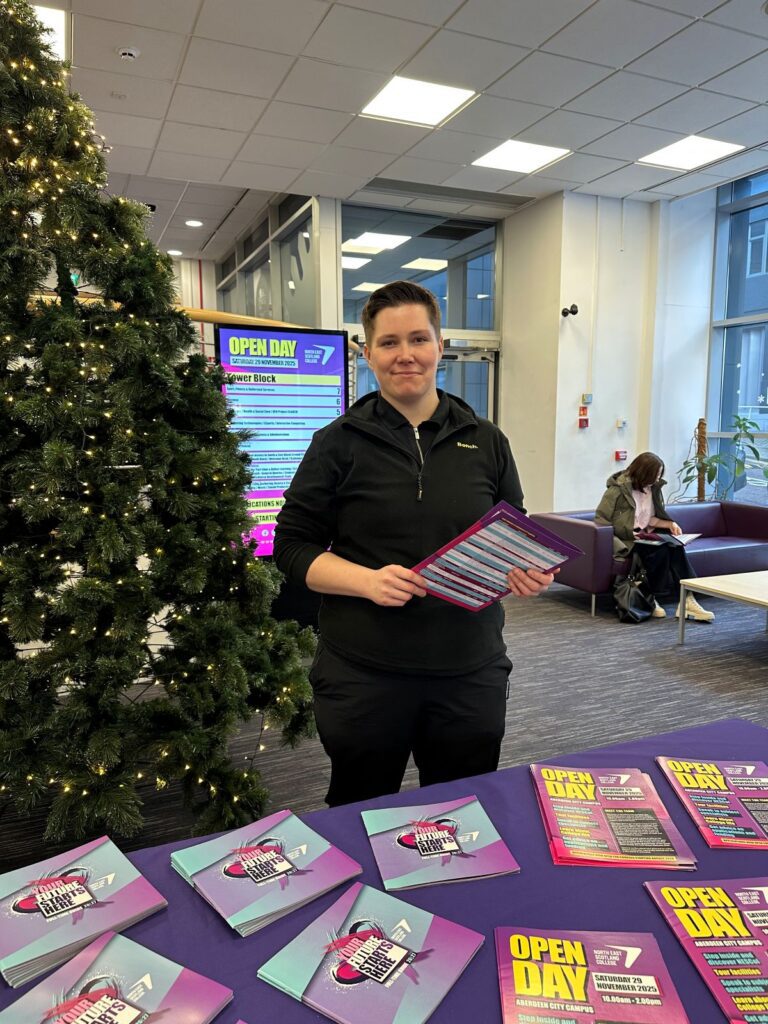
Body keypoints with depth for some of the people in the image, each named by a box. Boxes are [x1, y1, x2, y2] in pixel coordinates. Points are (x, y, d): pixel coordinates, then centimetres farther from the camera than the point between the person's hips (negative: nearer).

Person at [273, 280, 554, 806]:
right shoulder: (339, 443, -2)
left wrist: (528, 574, -10)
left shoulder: (486, 441, 5)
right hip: (363, 676, -2)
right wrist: (368, 580, -19)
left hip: (471, 674, 2)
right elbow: (293, 546, -2)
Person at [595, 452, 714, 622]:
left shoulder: (653, 487, 7)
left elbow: (650, 518, 13)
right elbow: (600, 522, -13)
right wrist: (630, 534, -20)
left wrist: (669, 523, -6)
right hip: (625, 541, -6)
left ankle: (687, 600, -27)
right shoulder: (617, 489, -12)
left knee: (675, 546, -24)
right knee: (659, 550, -31)